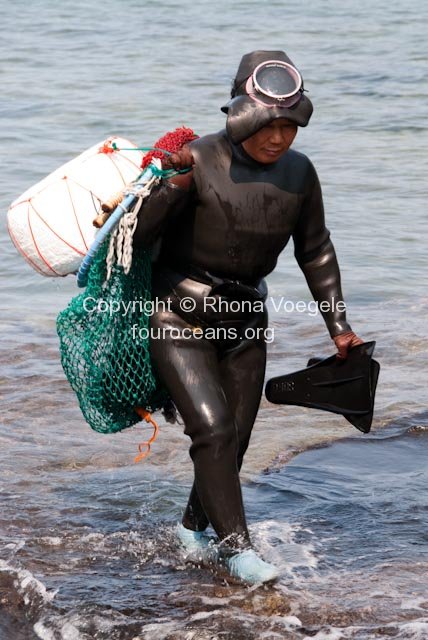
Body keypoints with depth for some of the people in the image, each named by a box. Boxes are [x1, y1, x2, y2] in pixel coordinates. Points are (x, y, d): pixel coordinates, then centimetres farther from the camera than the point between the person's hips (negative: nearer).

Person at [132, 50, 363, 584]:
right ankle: (237, 547, -8)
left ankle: (194, 527, 31)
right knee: (212, 428, -16)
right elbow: (140, 233, -16)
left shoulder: (298, 173, -3)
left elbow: (315, 252, 9)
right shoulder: (198, 162, -18)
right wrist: (174, 187, -33)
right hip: (181, 317, -5)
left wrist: (339, 326, 10)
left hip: (245, 318, 5)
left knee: (235, 439, 8)